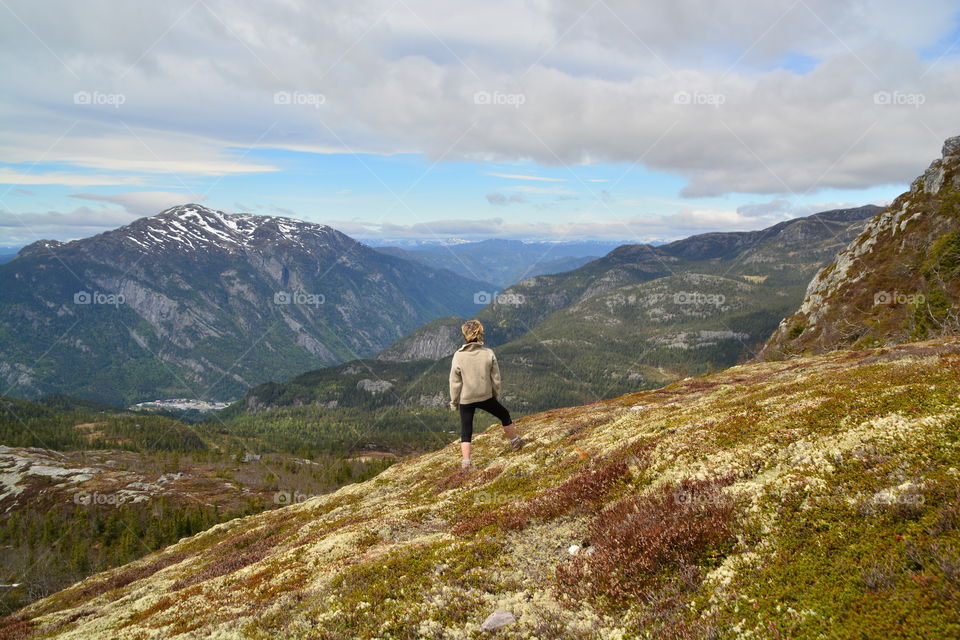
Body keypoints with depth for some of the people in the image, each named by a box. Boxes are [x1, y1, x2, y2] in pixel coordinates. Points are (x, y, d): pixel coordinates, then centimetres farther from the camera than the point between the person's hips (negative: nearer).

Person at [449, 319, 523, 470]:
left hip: (466, 400, -1)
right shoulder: (488, 353, -11)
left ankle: (466, 462, 5)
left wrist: (453, 401, 6)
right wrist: (496, 395, 15)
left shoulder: (458, 356, -15)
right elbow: (496, 378, -3)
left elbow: (455, 382, -8)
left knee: (466, 431, 11)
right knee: (504, 415, 26)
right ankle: (515, 442, 40)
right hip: (485, 397, 1)